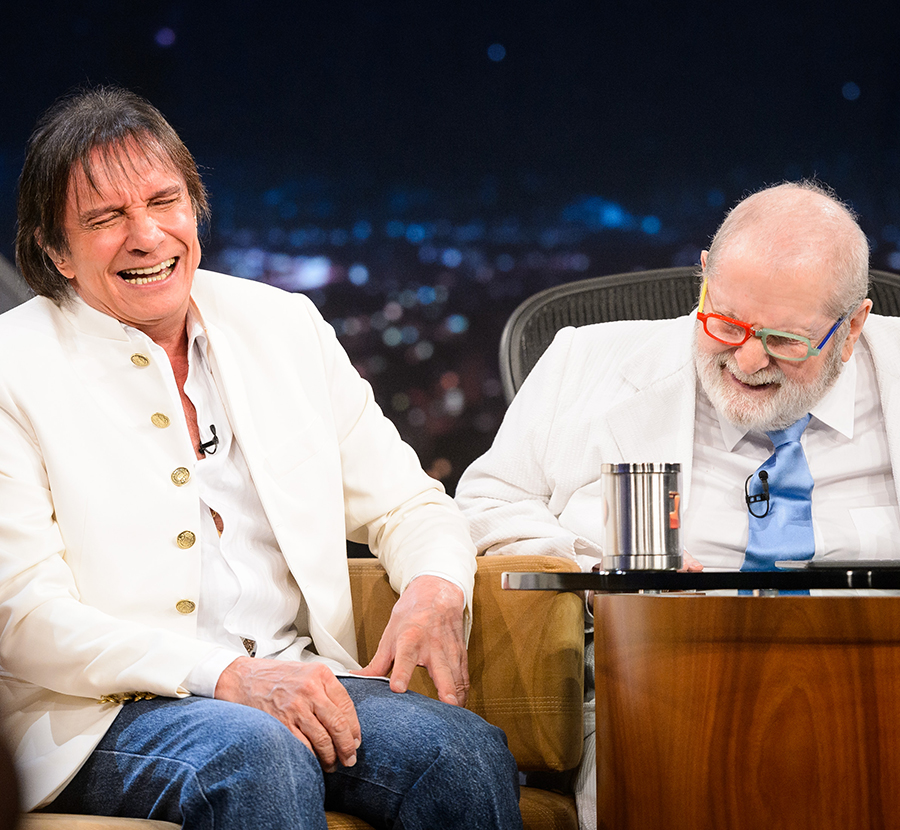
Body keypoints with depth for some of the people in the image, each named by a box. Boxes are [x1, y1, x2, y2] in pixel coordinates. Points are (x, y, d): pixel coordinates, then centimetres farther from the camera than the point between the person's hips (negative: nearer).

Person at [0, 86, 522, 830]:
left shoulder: (285, 325, 14)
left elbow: (406, 504, 17)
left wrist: (436, 589, -9)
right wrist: (229, 677, -22)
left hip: (297, 678, 5)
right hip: (109, 710, -4)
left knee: (466, 748, -24)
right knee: (258, 755, -37)